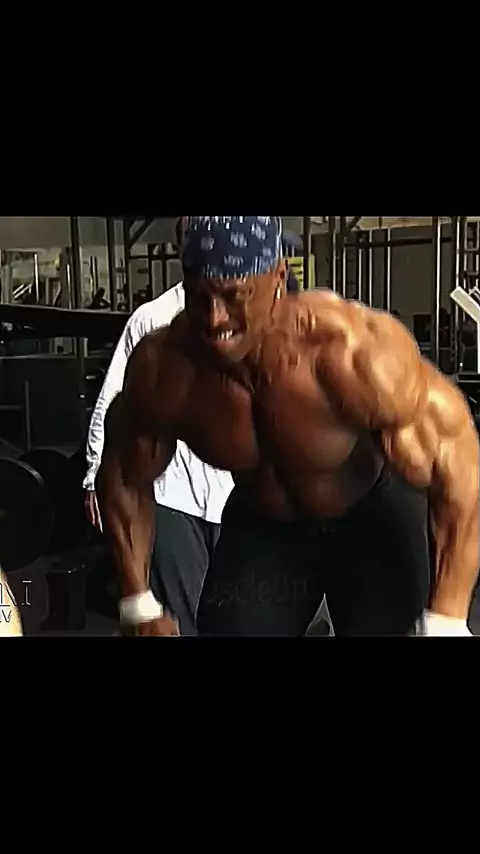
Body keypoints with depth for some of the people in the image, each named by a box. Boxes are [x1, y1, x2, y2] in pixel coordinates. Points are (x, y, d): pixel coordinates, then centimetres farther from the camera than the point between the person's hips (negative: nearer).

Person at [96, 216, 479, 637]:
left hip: (376, 517, -3)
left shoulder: (353, 352, -37)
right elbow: (125, 478, -6)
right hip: (260, 525, 3)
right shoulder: (161, 371, -26)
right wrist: (141, 607, -4)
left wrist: (445, 622, -27)